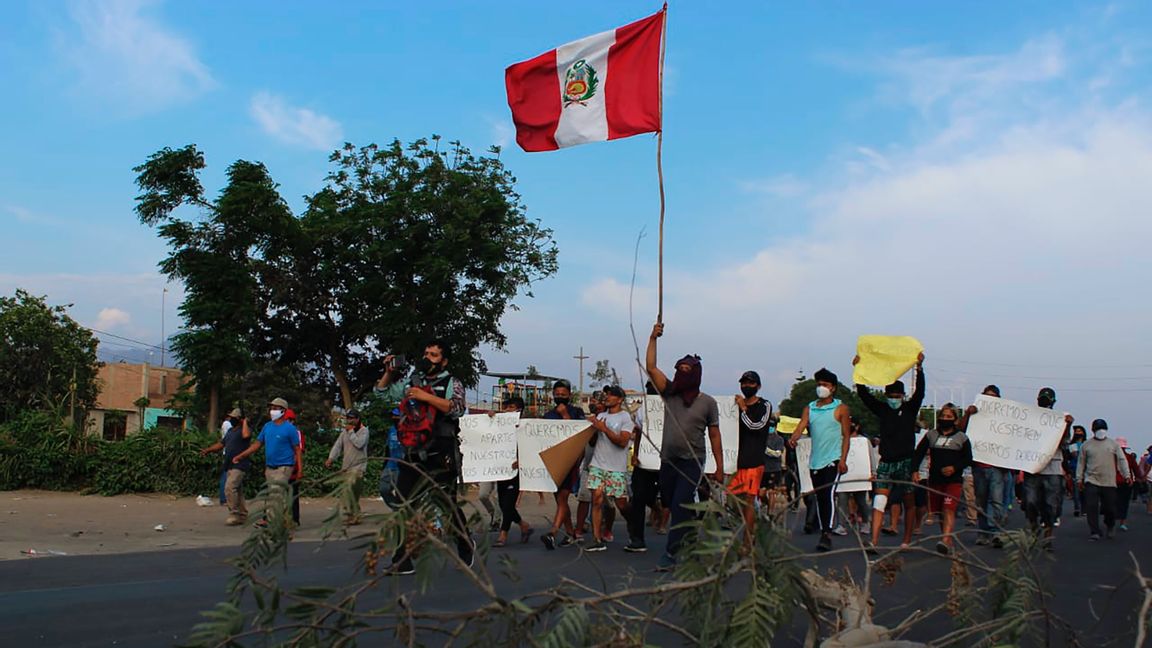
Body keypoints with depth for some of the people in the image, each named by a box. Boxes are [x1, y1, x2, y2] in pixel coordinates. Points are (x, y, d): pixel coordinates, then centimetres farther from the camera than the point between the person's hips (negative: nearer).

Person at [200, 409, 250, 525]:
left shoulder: (243, 430, -10)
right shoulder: (230, 430, 18)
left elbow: (246, 435, -34)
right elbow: (221, 444, 25)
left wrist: (245, 422, -19)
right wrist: (208, 450, 14)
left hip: (239, 466, -9)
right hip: (229, 466, 9)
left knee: (230, 488, -19)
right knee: (237, 491, 13)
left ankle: (234, 515, -15)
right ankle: (242, 515, 21)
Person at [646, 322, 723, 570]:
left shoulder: (707, 402, -1)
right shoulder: (670, 393, 5)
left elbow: (714, 435, 2)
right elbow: (650, 367, -3)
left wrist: (720, 468, 0)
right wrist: (653, 338, -9)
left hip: (692, 462, -4)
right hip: (668, 460, 4)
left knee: (680, 507, -12)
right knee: (670, 504, 13)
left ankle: (671, 553, -8)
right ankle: (689, 538, 35)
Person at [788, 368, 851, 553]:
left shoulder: (841, 409, 2)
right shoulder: (809, 408, 12)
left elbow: (846, 436, 0)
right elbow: (801, 426, -2)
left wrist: (843, 459, -10)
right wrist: (793, 438, -25)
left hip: (833, 460, -5)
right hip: (815, 461, 5)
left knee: (829, 494, -16)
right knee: (819, 498, 9)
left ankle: (827, 534, -20)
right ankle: (823, 532, 17)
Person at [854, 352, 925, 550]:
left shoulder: (910, 409, 3)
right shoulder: (882, 410, 7)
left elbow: (920, 392, -12)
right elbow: (864, 394, 0)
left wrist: (919, 368, -25)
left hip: (906, 462, -1)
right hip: (886, 462, 2)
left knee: (908, 502, 6)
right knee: (879, 501, -7)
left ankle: (907, 541, 16)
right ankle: (874, 541, -11)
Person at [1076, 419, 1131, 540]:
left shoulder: (1113, 444, 8)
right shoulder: (1086, 445, 7)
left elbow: (1122, 460, 5)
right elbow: (1081, 463, 10)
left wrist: (1127, 475, -6)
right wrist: (1079, 478, 6)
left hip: (1109, 482, 1)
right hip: (1091, 481, -1)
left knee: (1110, 507, 6)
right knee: (1091, 507, -10)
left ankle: (1110, 527, 34)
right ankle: (1095, 532, -5)